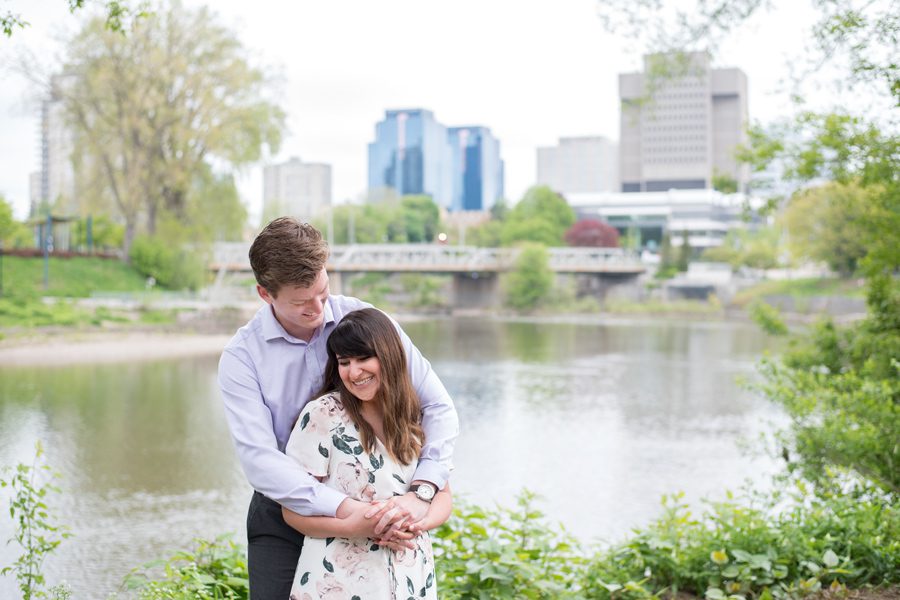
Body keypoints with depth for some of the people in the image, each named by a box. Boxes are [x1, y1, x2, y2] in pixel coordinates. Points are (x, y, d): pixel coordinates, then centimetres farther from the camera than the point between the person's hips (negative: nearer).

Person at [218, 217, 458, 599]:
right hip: (285, 516, -1)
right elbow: (259, 459, -20)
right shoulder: (242, 357, -10)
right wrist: (344, 509, -30)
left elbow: (439, 407, -8)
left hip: (367, 509, 1)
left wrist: (421, 493, -22)